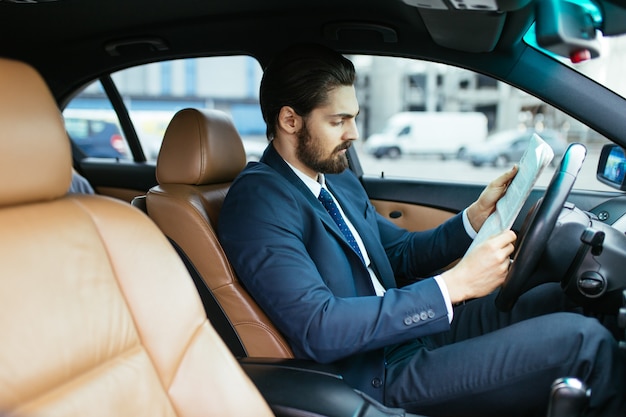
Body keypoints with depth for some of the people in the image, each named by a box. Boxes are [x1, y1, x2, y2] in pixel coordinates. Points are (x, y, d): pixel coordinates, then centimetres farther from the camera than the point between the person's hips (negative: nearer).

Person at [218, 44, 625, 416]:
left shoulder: (338, 178, 10)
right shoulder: (257, 202, -18)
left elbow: (402, 254, 17)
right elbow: (317, 328, -27)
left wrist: (478, 215, 0)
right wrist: (454, 285, -27)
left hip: (409, 328, 9)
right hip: (376, 377, -9)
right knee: (584, 340, -15)